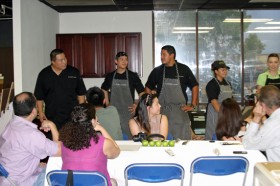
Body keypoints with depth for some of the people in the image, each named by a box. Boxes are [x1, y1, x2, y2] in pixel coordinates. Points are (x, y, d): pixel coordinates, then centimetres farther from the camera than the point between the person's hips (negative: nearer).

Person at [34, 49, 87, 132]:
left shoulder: (74, 72, 1)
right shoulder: (43, 75, 2)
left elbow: (81, 93, 6)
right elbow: (39, 96, 7)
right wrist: (40, 112, 1)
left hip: (72, 116, 0)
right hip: (52, 117, 0)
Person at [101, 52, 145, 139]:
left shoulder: (133, 76, -1)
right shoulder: (110, 76, 6)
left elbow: (142, 92, 3)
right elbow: (104, 89, 22)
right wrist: (107, 103, 12)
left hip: (128, 111, -2)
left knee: (128, 136, 1)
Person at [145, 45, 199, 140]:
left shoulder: (184, 69, 3)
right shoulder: (157, 71, 7)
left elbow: (194, 86, 9)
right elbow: (148, 87, 17)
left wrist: (193, 105, 4)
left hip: (180, 110, -1)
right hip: (162, 111, 1)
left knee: (183, 139, -3)